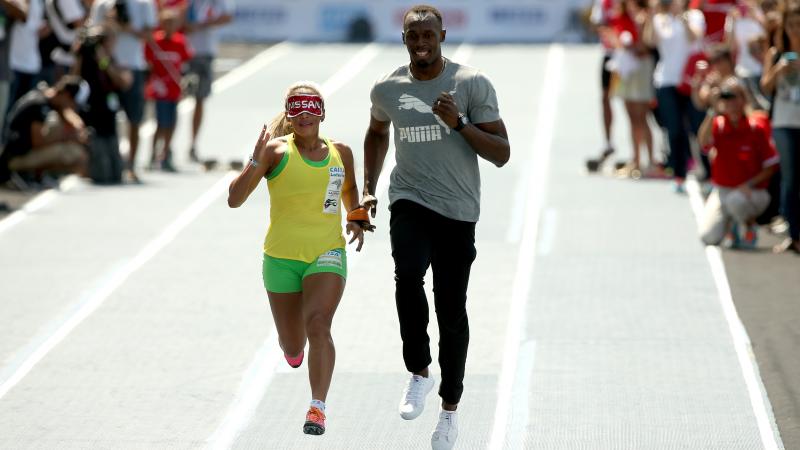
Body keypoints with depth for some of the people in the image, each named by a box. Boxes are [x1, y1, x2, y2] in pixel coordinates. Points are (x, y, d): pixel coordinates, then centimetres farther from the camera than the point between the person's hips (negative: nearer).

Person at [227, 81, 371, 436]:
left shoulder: (340, 153, 3)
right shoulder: (277, 150, -8)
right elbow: (234, 200, -15)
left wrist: (356, 218, 9)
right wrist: (257, 161, -28)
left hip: (327, 256, 0)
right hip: (281, 258, 0)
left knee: (317, 324, -26)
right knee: (293, 347, 12)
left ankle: (318, 407, -27)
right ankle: (293, 346, 51)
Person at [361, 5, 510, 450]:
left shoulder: (473, 84, -8)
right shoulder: (388, 89, 3)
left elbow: (502, 154, -10)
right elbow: (377, 132, 26)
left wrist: (459, 123, -23)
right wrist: (368, 190, 18)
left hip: (457, 211, -1)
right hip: (410, 200, 1)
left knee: (452, 309, 3)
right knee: (408, 275, -28)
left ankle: (450, 408, 20)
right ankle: (419, 372, -9)